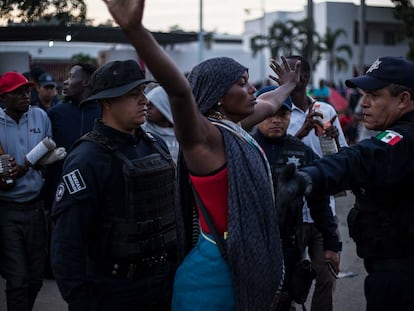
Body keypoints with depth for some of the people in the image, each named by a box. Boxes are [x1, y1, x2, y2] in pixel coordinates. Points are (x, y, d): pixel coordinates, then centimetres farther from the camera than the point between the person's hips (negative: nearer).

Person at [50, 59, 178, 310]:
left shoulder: (156, 145, 5)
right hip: (113, 291, -6)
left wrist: (178, 261, 13)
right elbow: (68, 239, -19)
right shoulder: (87, 158, -17)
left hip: (165, 280, 6)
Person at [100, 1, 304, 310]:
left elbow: (269, 104, 29)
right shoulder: (205, 137, -18)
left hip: (249, 266, 9)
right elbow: (180, 90, -37)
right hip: (216, 273, -9)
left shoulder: (236, 128, 7)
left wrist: (288, 86, 48)